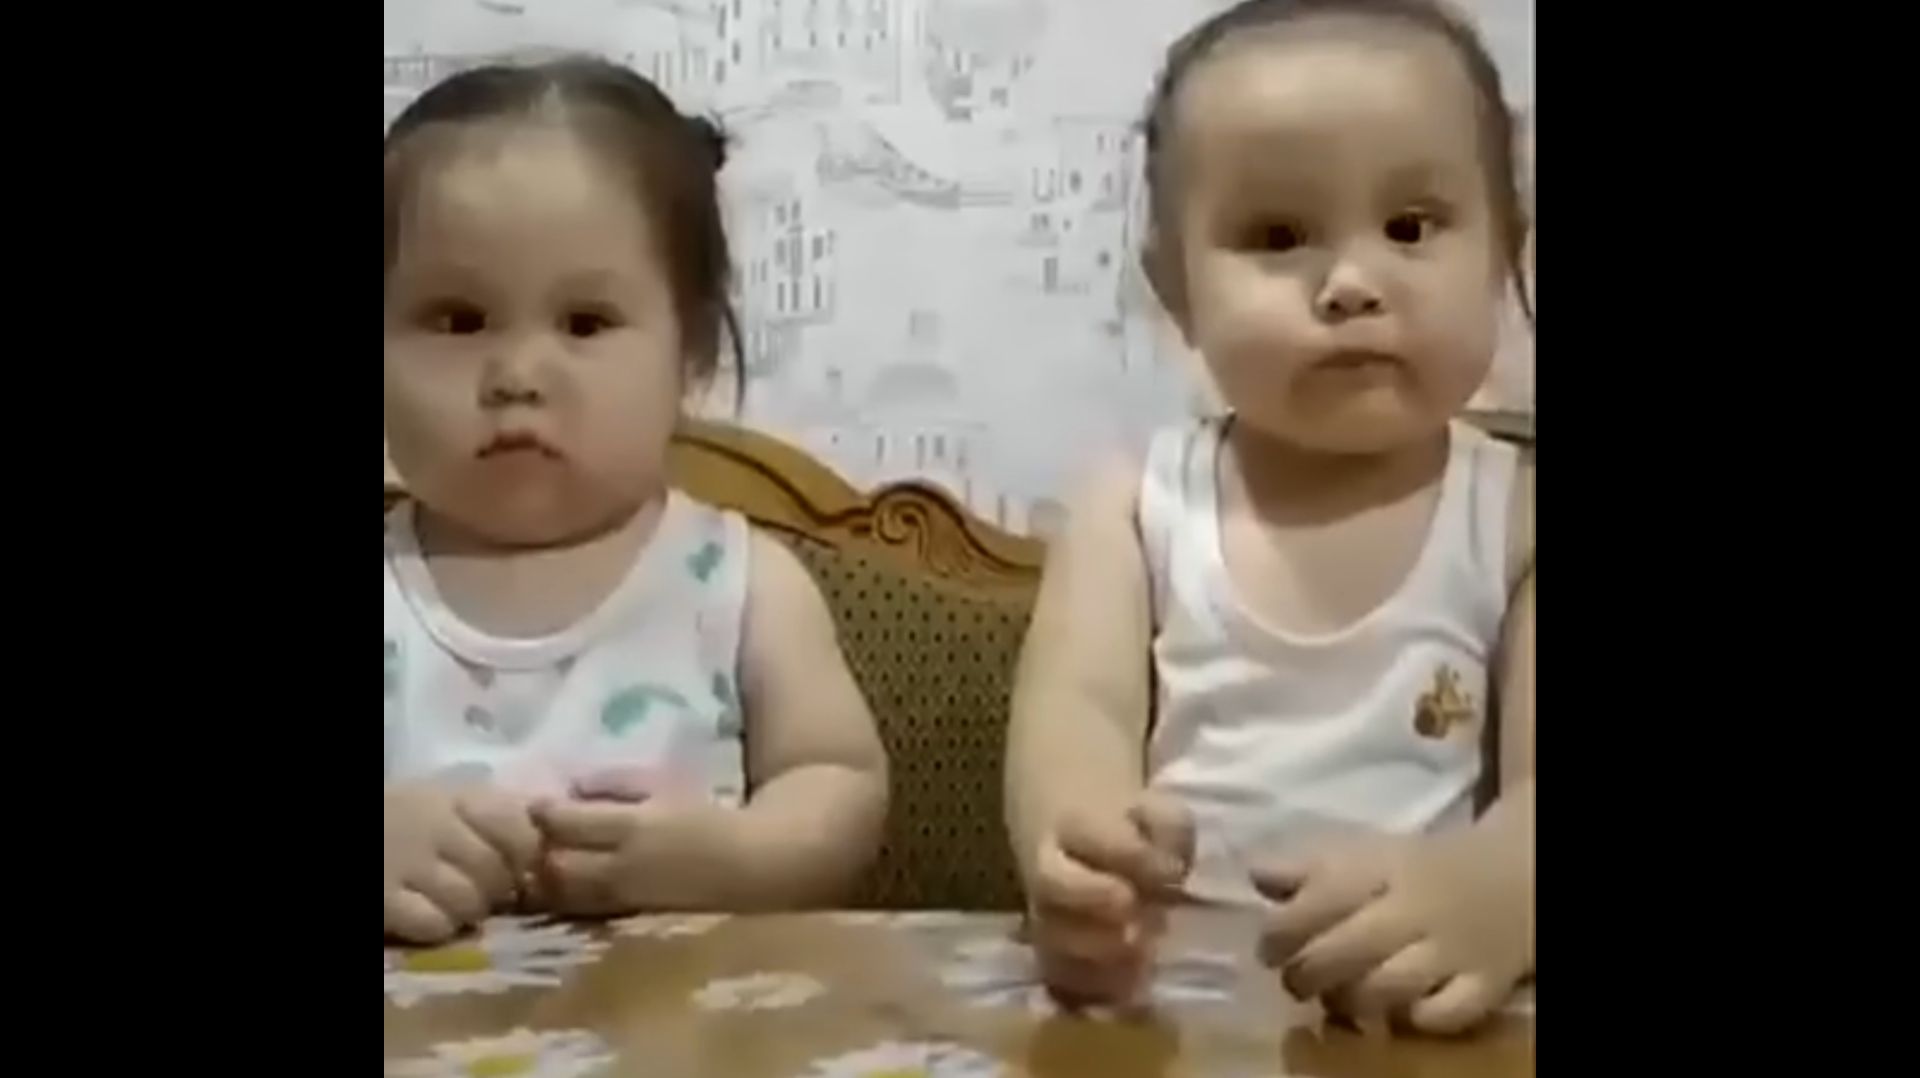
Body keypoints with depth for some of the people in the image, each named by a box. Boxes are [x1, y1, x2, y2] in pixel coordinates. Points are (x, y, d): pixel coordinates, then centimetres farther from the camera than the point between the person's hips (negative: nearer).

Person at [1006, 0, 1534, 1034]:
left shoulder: (1518, 519, 2)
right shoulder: (1139, 503, 5)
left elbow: (1531, 778, -9)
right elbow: (1074, 710, -7)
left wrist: (1481, 895, -33)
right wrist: (1078, 848, -31)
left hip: (1429, 1005, 0)